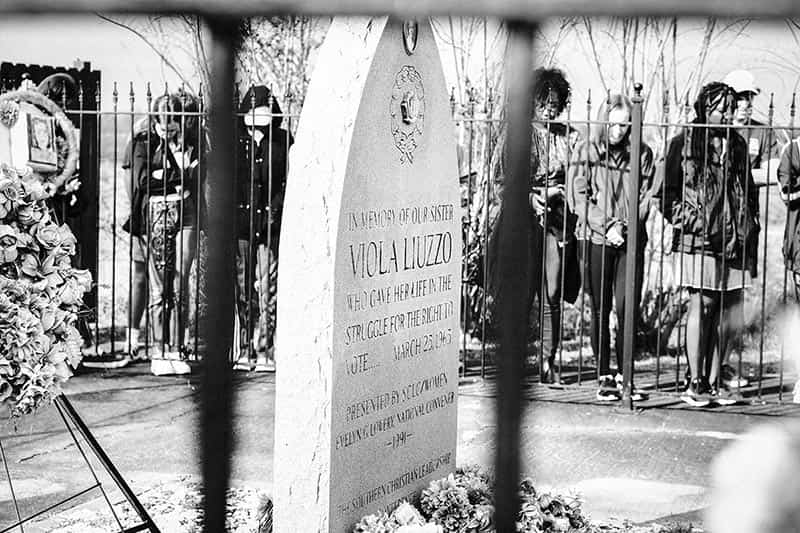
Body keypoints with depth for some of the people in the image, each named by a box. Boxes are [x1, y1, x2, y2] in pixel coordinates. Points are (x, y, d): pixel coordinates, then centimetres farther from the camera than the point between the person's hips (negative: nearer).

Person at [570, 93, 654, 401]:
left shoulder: (642, 154, 6)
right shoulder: (586, 153, 3)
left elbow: (645, 198, 4)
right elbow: (581, 198, -1)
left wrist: (625, 226, -11)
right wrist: (607, 226, -12)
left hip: (631, 239, 1)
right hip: (596, 239, -1)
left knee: (627, 308, -5)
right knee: (600, 310, 1)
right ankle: (604, 377, 7)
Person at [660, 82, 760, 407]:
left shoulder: (737, 145, 16)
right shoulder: (684, 143, 2)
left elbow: (749, 192, 21)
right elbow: (669, 193, 2)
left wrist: (751, 228, 11)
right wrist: (690, 222, -8)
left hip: (734, 239, 5)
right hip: (698, 238, -5)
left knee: (728, 309, 4)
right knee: (702, 305, -7)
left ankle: (713, 380, 12)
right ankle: (695, 383, -2)